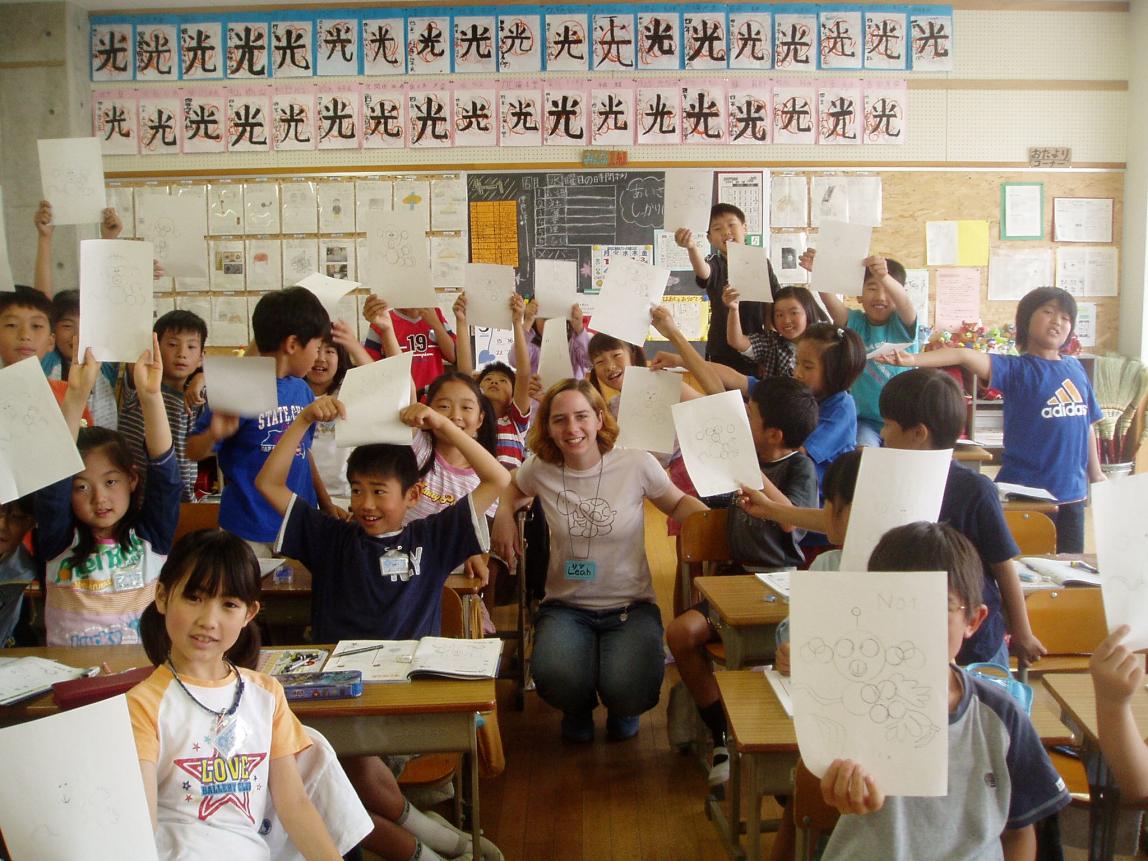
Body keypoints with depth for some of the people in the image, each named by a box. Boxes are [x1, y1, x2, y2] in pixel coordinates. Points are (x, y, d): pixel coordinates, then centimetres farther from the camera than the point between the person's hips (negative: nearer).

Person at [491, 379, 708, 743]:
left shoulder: (637, 464, -8)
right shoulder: (539, 469, -2)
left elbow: (678, 503, 8)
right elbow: (512, 489, 22)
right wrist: (503, 515, 0)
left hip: (631, 607, -1)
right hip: (565, 607, 1)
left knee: (627, 692, -28)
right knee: (557, 679, -30)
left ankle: (623, 710, 16)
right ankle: (580, 709, 12)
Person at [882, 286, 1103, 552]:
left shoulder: (1076, 369, 6)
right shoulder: (1017, 370, -9)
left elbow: (1087, 422, 15)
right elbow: (965, 355, -24)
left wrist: (1096, 473, 19)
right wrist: (913, 359, -38)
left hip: (1072, 493, 5)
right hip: (1024, 493, -5)